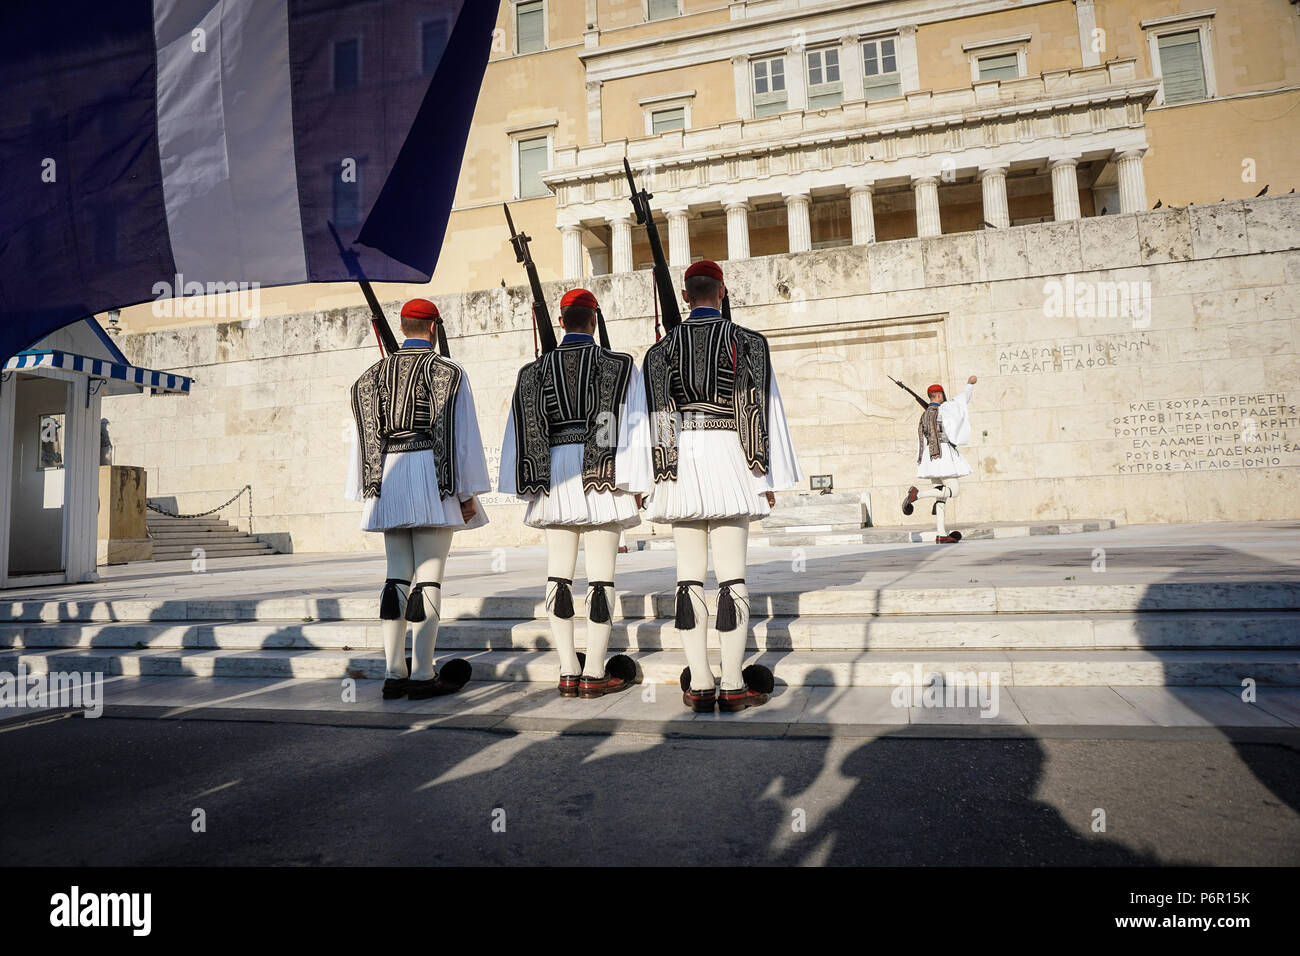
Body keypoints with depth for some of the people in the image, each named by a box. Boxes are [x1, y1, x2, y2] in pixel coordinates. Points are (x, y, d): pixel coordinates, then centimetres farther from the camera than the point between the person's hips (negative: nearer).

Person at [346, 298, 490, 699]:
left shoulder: (372, 375, 14)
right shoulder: (447, 371, 0)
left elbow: (364, 436, 12)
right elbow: (459, 433, -6)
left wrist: (368, 493, 15)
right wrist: (467, 492, -4)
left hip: (388, 480, 5)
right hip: (431, 478, -5)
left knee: (397, 576, 9)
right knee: (428, 577, -3)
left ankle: (393, 674, 12)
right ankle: (422, 675, -1)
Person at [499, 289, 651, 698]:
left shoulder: (533, 372, 11)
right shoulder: (619, 365, 3)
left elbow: (522, 431, 9)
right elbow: (632, 426, -2)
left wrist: (529, 485, 14)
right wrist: (635, 482, 0)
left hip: (553, 475, 3)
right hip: (602, 478, -3)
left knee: (558, 573, 8)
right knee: (601, 576, 1)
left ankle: (568, 672, 11)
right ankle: (594, 673, 5)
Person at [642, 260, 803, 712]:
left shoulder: (662, 348, 10)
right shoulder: (746, 341, 5)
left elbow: (653, 416, 8)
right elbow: (764, 411, 2)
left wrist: (648, 479, 10)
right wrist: (771, 479, 5)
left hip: (679, 464, 2)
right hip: (728, 457, -2)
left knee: (689, 574, 4)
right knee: (731, 573, -1)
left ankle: (699, 685, 7)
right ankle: (733, 685, 2)